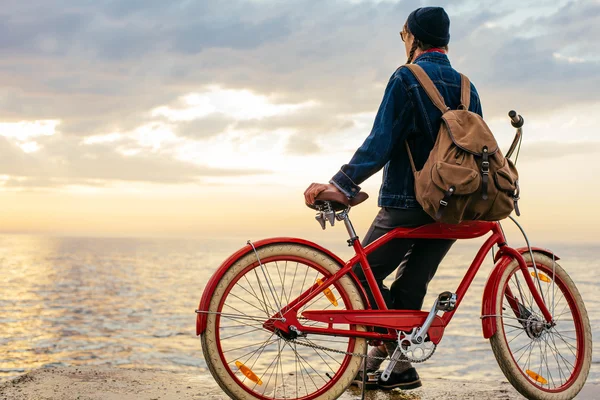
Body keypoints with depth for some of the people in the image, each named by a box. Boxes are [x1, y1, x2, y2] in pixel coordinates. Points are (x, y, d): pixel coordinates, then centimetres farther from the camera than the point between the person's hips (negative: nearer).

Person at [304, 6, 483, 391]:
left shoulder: (407, 78, -8)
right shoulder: (466, 87, 12)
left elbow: (381, 142, -18)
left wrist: (341, 183, -22)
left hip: (407, 204, -7)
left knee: (362, 274, 4)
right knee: (409, 287, 12)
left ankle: (393, 358, -5)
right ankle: (394, 364, 10)